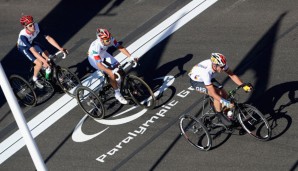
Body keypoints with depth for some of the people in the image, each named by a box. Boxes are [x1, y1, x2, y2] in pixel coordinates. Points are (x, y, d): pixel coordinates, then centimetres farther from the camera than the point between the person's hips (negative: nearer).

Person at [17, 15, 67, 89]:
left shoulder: (36, 27, -30)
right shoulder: (23, 35, -42)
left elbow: (48, 38, -27)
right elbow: (33, 51, -45)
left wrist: (60, 48, -33)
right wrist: (44, 61, -52)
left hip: (32, 42, 5)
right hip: (24, 47, -5)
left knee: (47, 55, -5)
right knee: (39, 63, -14)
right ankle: (35, 79, 13)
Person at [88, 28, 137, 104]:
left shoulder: (110, 39, -27)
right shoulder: (96, 46, -41)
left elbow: (120, 47, -20)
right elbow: (99, 64, -42)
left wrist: (131, 57, -32)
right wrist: (110, 72, -52)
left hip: (103, 54, 6)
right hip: (94, 58, -6)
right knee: (112, 74, -19)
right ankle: (117, 94, -4)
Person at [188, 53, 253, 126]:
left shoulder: (221, 64, -25)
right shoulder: (206, 72, -42)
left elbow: (232, 75, -14)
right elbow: (213, 93, -38)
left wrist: (244, 86, -24)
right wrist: (226, 103, -42)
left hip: (209, 78, 7)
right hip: (196, 81, -7)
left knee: (224, 95, -5)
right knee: (217, 93, -26)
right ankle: (220, 116, -6)